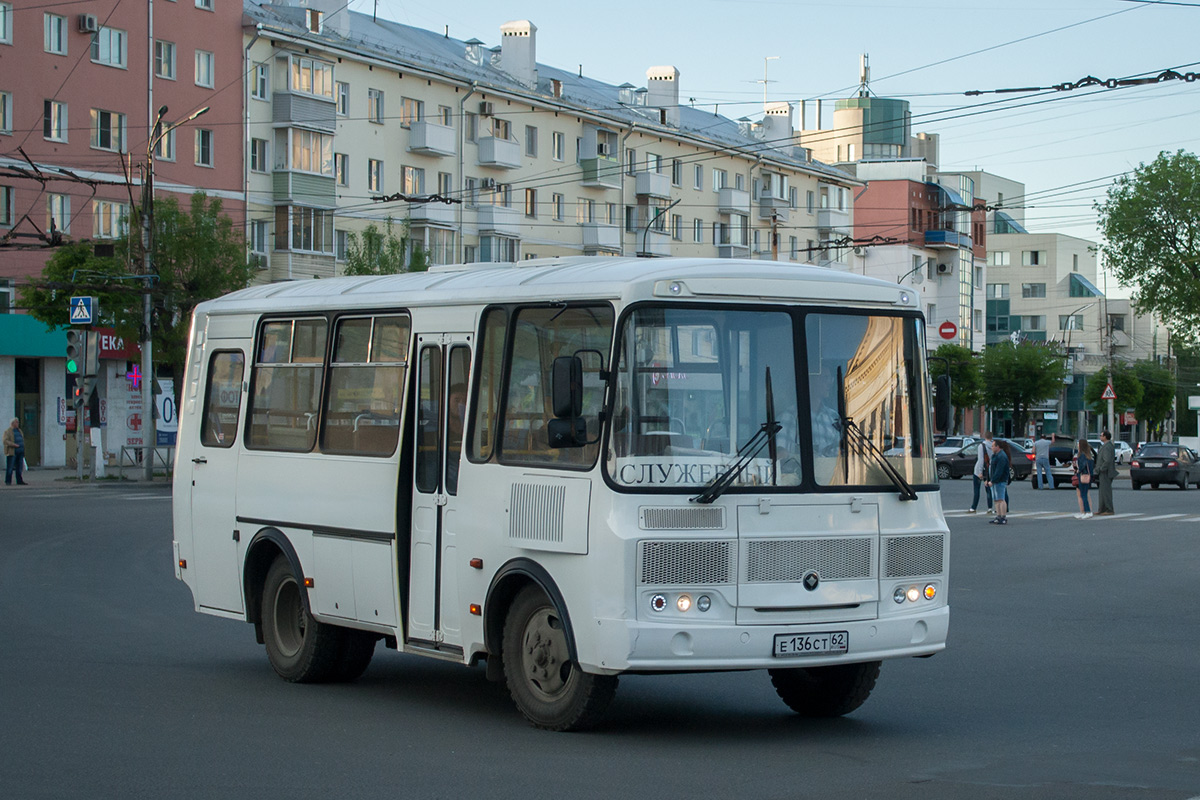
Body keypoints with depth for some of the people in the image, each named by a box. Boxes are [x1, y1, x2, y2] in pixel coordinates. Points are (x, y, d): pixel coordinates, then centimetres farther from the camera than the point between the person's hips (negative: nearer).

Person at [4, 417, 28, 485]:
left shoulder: (19, 431, 19)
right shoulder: (8, 431, -2)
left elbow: (22, 440, 26)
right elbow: (5, 441, -12)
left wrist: (23, 451, 18)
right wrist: (14, 444, -23)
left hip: (20, 452, 7)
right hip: (12, 452, -7)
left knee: (20, 468, 6)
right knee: (10, 468, -4)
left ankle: (20, 481, 10)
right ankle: (8, 482, -1)